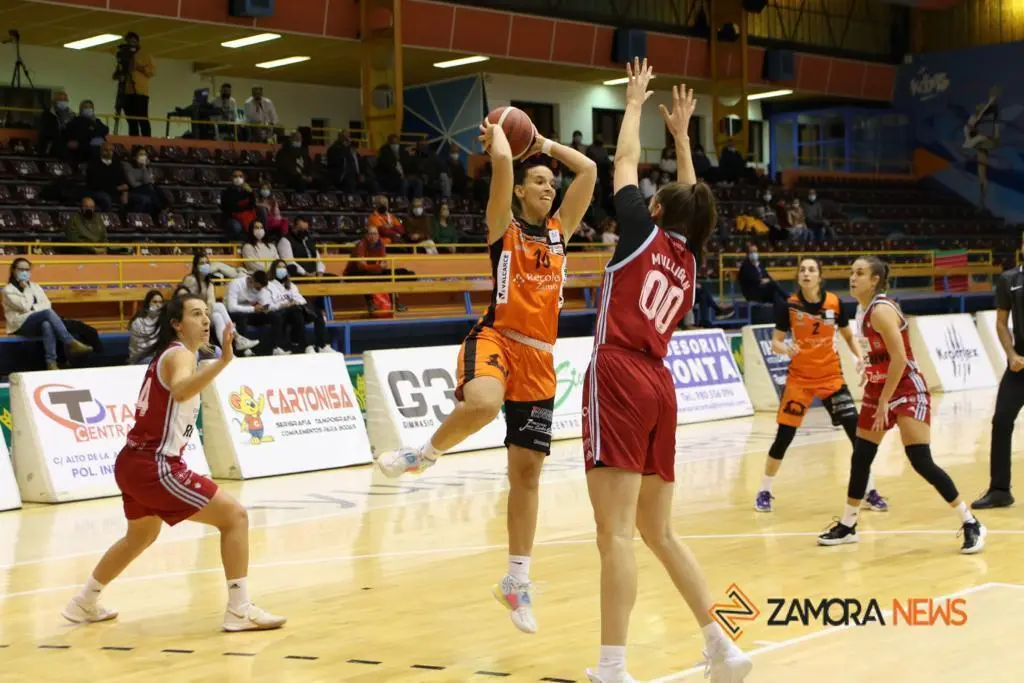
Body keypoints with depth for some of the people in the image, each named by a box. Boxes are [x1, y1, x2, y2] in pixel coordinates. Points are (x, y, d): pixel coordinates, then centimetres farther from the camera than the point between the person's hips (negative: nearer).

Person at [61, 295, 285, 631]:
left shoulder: (169, 353, 14)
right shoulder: (179, 354, -14)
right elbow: (180, 390, -39)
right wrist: (223, 360, -51)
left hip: (134, 462, 10)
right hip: (154, 466, -10)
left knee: (141, 536, 32)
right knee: (235, 515, -10)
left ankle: (84, 603, 45)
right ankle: (239, 610, -12)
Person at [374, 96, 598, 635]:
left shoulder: (559, 229, 16)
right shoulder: (503, 226, 2)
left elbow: (589, 170, 13)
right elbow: (502, 163, -12)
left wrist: (544, 143, 21)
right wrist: (496, 134, 7)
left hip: (540, 356, 5)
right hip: (497, 338, -5)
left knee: (527, 471, 5)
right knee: (481, 404, -41)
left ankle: (516, 581, 14)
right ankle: (425, 453, -11)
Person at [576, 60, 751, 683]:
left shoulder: (644, 235, 4)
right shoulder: (690, 260, 18)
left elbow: (625, 161, 15)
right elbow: (692, 201, 36)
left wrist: (635, 104, 30)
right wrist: (681, 135, 45)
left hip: (620, 378, -7)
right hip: (659, 387, 7)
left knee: (616, 532, -12)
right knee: (659, 532, 15)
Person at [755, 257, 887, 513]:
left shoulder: (834, 303, -7)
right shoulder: (789, 305, -10)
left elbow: (849, 337, 6)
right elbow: (775, 343, -5)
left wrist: (860, 356, -12)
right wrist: (785, 348, -28)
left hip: (831, 376, 1)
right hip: (799, 377, -1)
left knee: (857, 432, -6)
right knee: (783, 436, -2)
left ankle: (869, 492, 8)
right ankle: (764, 492, 15)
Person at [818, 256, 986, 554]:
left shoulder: (881, 310, -20)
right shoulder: (865, 309, 8)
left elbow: (900, 358, -25)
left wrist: (884, 401, -22)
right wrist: (877, 398, 15)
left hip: (907, 390, -9)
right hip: (878, 389, 9)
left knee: (921, 462, -14)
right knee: (860, 458, 11)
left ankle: (971, 524, -4)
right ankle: (847, 526, 23)